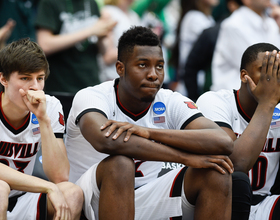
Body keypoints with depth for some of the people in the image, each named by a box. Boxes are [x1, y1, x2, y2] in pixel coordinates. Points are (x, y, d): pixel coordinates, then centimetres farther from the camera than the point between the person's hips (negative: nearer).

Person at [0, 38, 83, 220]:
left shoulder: (50, 108, -2)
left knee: (72, 193, -21)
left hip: (20, 204, 4)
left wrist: (43, 119, -21)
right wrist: (48, 188, -29)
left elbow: (60, 176, -13)